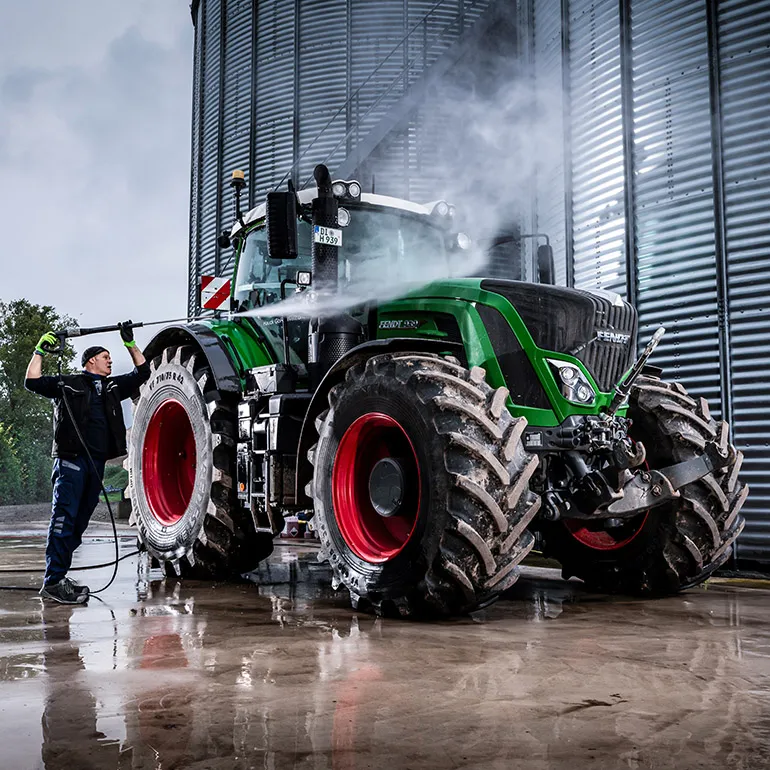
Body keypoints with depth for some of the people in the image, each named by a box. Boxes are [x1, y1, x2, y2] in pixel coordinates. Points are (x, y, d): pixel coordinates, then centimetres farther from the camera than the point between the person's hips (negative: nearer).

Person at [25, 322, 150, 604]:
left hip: (97, 462, 6)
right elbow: (32, 382, -2)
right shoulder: (68, 384, 8)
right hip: (71, 459, -6)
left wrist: (130, 343, 22)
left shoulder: (111, 387, 23)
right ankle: (53, 582, -15)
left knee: (79, 522, 7)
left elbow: (142, 373, 27)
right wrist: (41, 350, 0)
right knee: (64, 518, -13)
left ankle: (58, 578, 13)